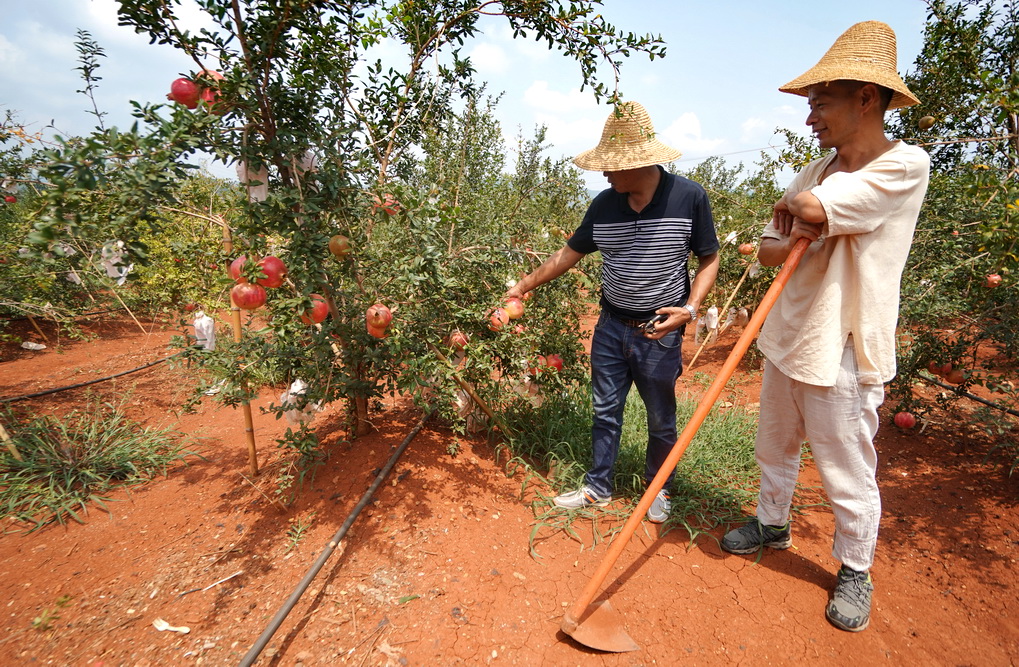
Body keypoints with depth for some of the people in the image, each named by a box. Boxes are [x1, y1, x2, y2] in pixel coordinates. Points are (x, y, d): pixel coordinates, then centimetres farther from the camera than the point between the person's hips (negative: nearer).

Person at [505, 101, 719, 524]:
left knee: (661, 420, 14)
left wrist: (690, 308, -18)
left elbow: (709, 259, -2)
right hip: (611, 327, 3)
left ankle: (658, 489, 38)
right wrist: (524, 286, 10)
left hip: (660, 332, -3)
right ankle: (598, 488, 32)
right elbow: (570, 253, 9)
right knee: (605, 412, 14)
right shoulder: (604, 205, -1)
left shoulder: (689, 197, -11)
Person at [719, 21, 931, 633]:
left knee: (849, 478, 9)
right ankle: (773, 526, 46)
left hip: (842, 354, -7)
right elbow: (767, 249, 6)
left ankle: (855, 573, 33)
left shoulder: (906, 166, -14)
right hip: (787, 339, 7)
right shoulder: (816, 172, 7)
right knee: (776, 449, 22)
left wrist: (795, 207, -6)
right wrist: (796, 236, -15)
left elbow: (814, 207, -28)